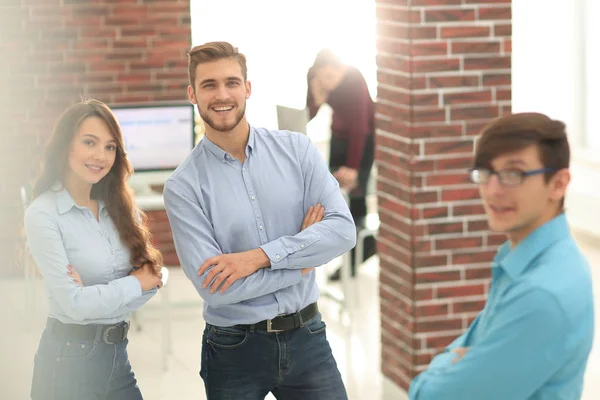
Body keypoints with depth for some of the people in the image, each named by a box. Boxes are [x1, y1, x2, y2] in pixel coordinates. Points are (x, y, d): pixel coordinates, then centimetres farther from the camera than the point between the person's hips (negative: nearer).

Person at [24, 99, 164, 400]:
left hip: (117, 355, 6)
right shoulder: (42, 215, -13)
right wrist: (137, 282, -7)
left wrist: (99, 296, -18)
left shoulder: (120, 207, 6)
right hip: (69, 360, -6)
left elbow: (153, 276, -1)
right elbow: (75, 304, -18)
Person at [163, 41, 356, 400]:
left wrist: (260, 256, -18)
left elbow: (344, 230, -10)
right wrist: (300, 263, -9)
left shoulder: (297, 150, 0)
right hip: (234, 351, -1)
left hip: (307, 338, 2)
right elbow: (213, 286, -15)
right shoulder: (184, 186, -7)